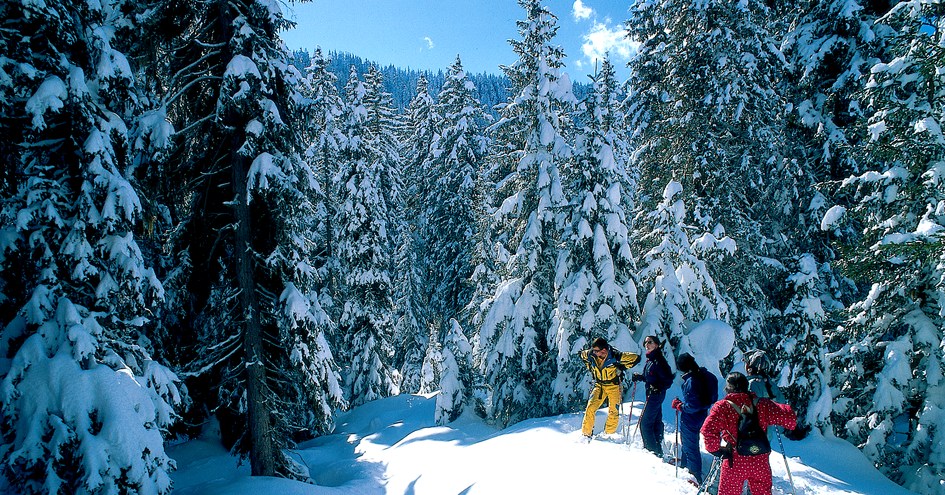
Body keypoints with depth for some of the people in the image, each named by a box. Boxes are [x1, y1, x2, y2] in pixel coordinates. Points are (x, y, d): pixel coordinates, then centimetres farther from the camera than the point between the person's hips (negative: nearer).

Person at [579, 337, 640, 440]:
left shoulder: (615, 356, -23)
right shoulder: (590, 355, -11)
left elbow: (636, 358, -17)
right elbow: (583, 354, 15)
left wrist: (622, 367, -17)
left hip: (613, 386, -2)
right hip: (599, 386, 3)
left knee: (613, 412, 0)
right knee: (590, 409, -10)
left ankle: (609, 435, 18)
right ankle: (586, 434, -1)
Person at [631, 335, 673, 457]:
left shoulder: (658, 360, -19)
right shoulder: (650, 359, 9)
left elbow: (668, 380, -19)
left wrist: (658, 388, -30)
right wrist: (639, 377, 7)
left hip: (656, 395, -10)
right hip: (652, 394, 10)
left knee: (645, 422, -5)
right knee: (656, 421, 20)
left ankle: (653, 451, 2)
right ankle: (657, 448, 33)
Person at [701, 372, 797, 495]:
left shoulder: (722, 407, -12)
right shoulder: (762, 405, -4)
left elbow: (708, 429, -24)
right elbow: (790, 417, 1)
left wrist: (715, 449, -9)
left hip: (734, 462, -3)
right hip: (760, 462, 3)